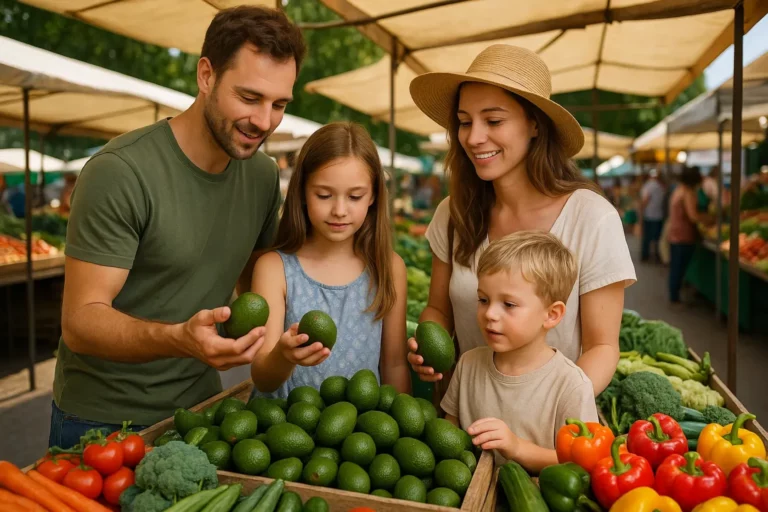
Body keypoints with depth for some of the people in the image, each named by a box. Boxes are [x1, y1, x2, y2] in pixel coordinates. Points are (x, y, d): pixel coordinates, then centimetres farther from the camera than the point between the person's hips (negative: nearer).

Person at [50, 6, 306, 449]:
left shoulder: (264, 175, -3)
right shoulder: (120, 171, -22)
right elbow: (80, 320, -23)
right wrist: (176, 338, -41)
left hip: (199, 408, 5)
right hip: (102, 418, -5)